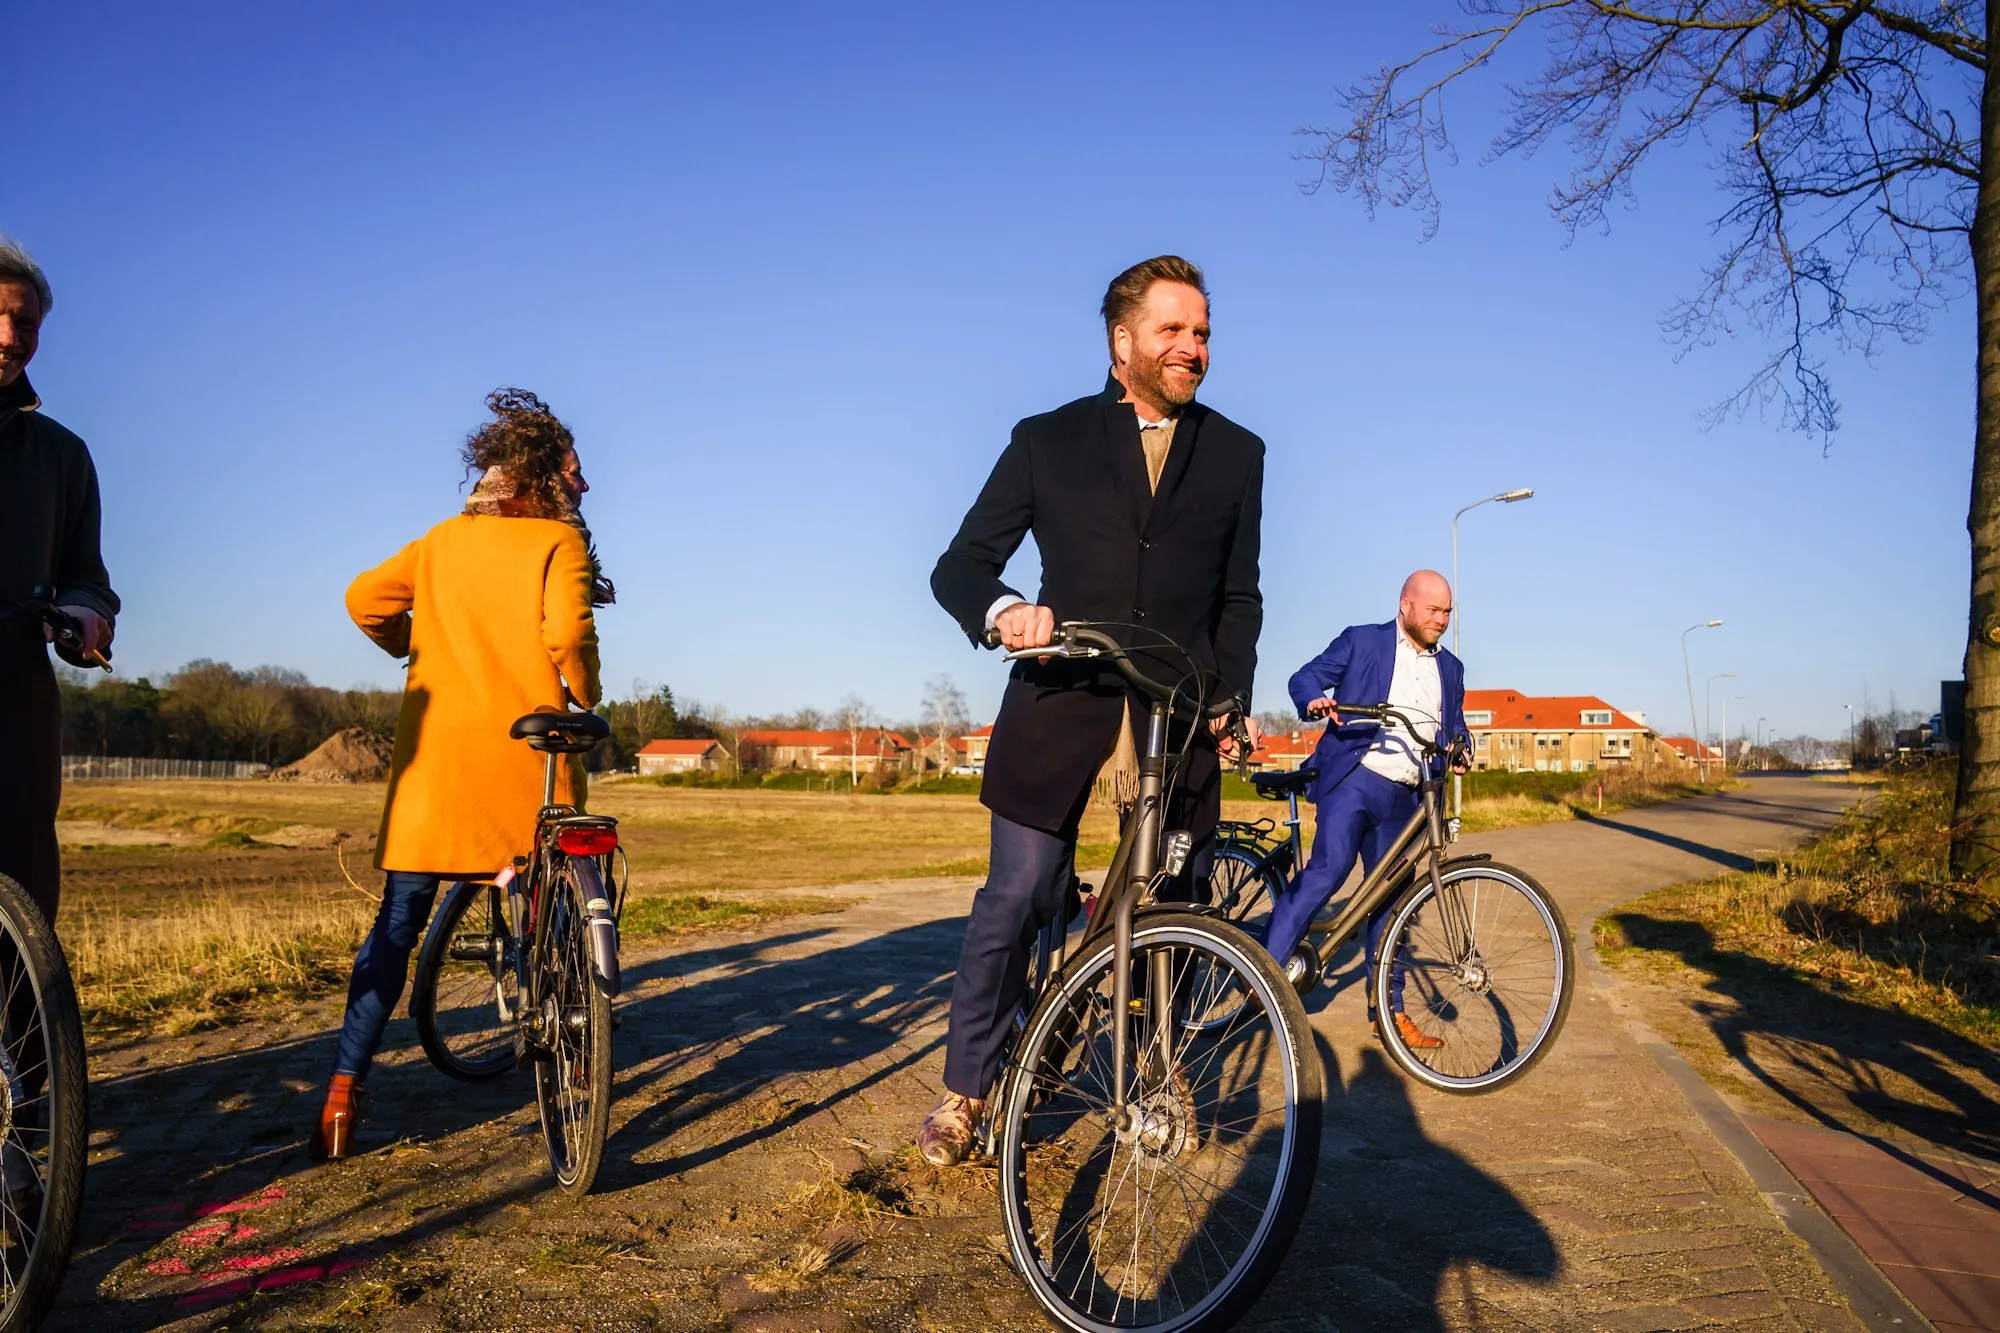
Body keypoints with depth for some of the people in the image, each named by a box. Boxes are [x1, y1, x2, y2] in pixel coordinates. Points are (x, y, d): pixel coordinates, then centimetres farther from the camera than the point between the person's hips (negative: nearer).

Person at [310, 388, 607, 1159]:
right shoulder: (560, 541, 0)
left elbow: (365, 600, 7)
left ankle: (344, 1088, 1)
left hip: (436, 750, 3)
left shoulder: (443, 540, 12)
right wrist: (584, 705, 0)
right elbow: (568, 634, -15)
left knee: (399, 920, 6)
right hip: (527, 749, -3)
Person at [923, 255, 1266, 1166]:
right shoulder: (1048, 441, 5)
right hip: (1062, 705, -2)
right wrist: (1000, 610, -20)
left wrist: (1230, 700, 1)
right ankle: (966, 1089, 15)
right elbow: (959, 566, 2)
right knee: (1015, 902, -3)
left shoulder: (1236, 454, 12)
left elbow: (1239, 597, 14)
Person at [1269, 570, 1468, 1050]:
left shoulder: (1449, 668, 18)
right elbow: (1305, 677, 0)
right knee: (1328, 868, -23)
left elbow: (1454, 726, 24)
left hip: (1403, 796, 5)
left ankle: (1388, 1010, 16)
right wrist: (1316, 699, -24)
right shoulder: (1361, 641, 4)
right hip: (1354, 779, -5)